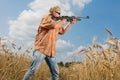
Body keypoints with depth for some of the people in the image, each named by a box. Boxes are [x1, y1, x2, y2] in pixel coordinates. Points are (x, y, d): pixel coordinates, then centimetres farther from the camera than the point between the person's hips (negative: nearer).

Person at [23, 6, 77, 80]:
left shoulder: (57, 23, 23)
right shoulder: (46, 18, -1)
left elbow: (63, 31, 35)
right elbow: (54, 25, -19)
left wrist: (70, 23, 27)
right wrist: (62, 21, -2)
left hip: (51, 51, 8)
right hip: (41, 49, -8)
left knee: (55, 72, 7)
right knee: (33, 69, -17)